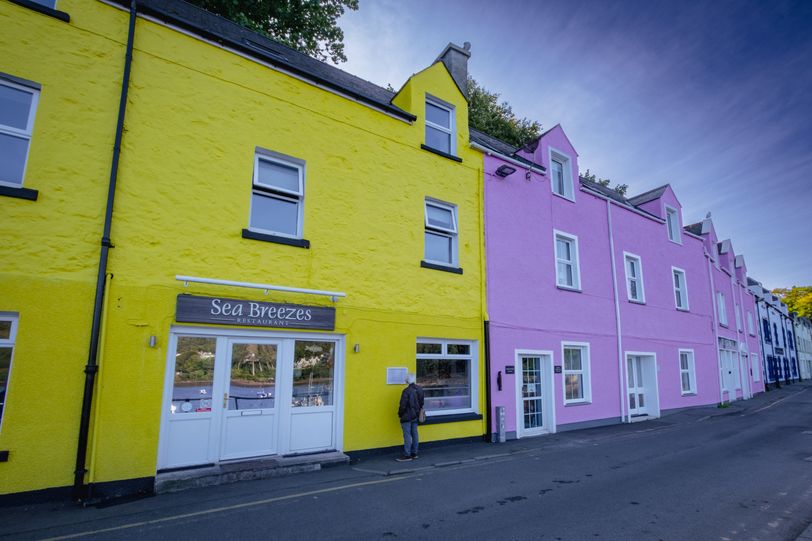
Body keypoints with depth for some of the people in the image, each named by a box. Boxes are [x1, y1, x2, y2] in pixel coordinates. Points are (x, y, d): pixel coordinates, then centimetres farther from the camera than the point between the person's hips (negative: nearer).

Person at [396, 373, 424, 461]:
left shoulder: (407, 391, -21)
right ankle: (414, 453, 22)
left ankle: (407, 455, 2)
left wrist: (400, 414, -3)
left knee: (407, 435, -2)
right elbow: (421, 403, 13)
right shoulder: (419, 390, 3)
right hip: (415, 416, 8)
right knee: (414, 434, 14)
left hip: (407, 417, -8)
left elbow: (403, 405, -18)